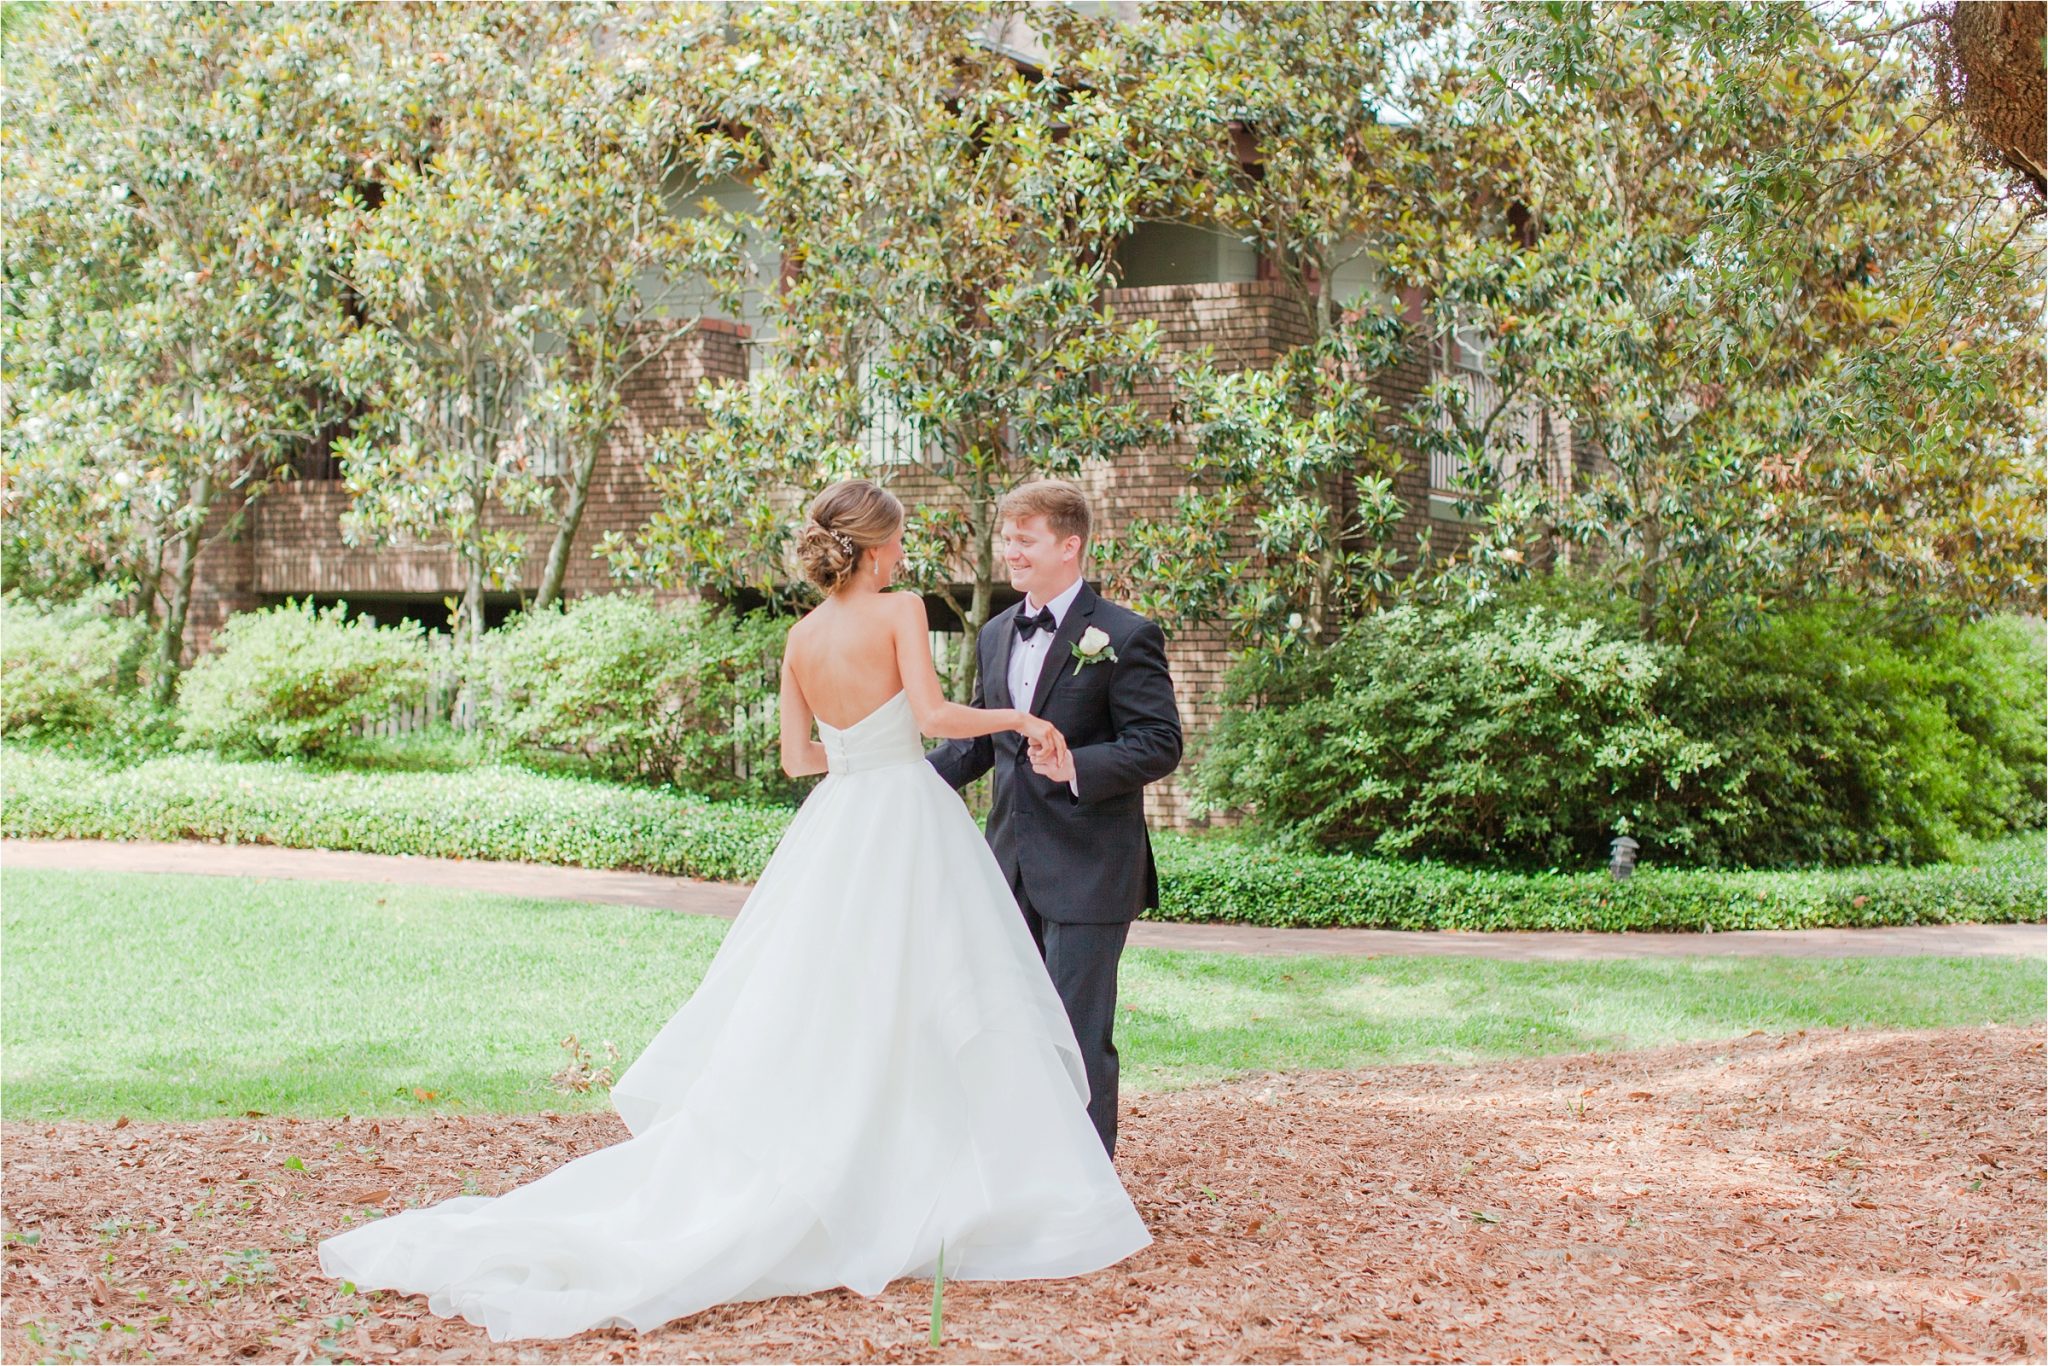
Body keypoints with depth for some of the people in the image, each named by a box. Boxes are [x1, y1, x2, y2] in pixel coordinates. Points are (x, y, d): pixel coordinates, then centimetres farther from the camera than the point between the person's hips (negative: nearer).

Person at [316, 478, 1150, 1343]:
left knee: (809, 1022, 10)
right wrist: (1017, 719, -4)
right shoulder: (900, 611, -8)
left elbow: (798, 757, 12)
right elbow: (934, 713, -17)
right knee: (919, 1019, 1)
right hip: (906, 825, -6)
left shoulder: (801, 638, 10)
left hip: (835, 823, 6)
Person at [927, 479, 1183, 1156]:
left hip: (1088, 872, -7)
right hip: (1013, 867, 7)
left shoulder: (1124, 636, -9)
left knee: (1080, 1034, -4)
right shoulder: (996, 635, 13)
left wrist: (1077, 767, -27)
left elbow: (1160, 743, -14)